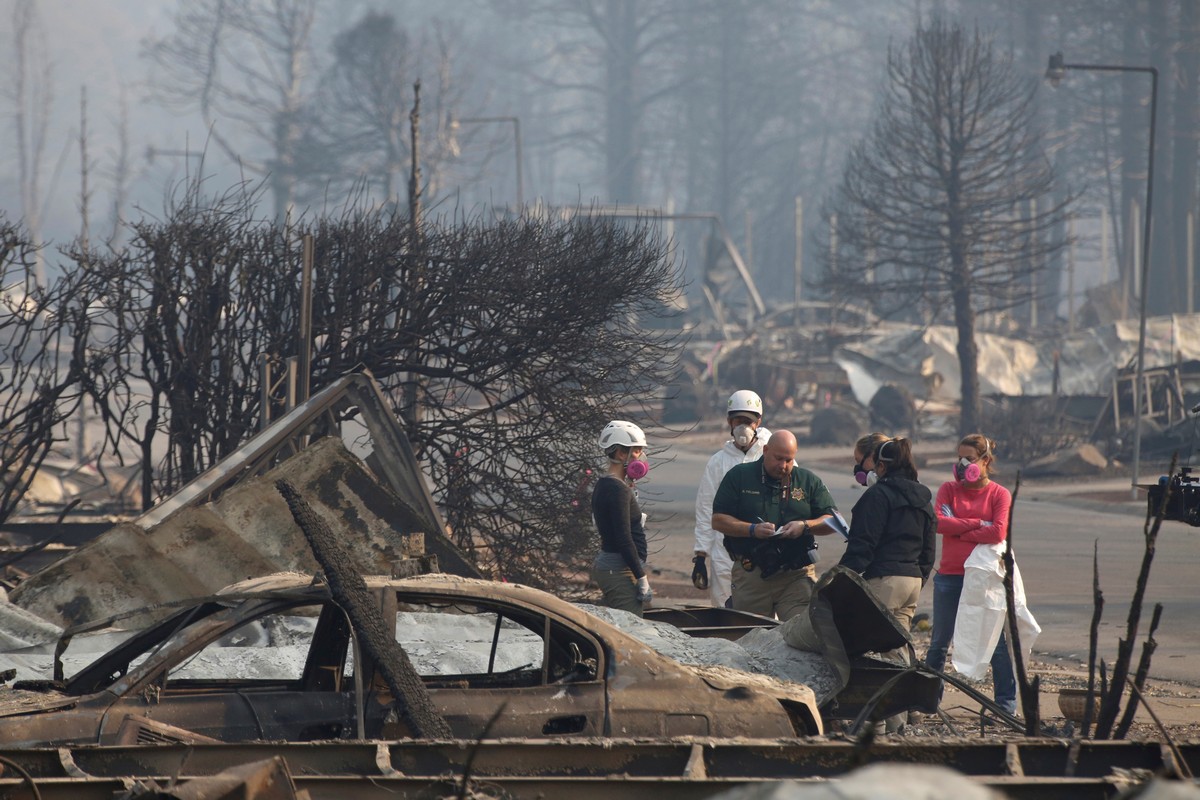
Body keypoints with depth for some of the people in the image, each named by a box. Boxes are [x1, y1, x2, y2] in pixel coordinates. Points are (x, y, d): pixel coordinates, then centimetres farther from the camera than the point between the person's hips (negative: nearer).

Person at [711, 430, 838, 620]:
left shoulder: (809, 481, 11)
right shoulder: (739, 476, 6)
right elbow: (718, 520, 1)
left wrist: (805, 526, -10)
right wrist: (752, 529, -13)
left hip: (797, 575, 0)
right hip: (750, 576, 0)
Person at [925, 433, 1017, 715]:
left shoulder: (999, 495, 0)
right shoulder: (949, 489, 6)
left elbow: (998, 533, -14)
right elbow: (938, 522, -11)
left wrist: (959, 531, -10)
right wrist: (978, 524, -12)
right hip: (950, 574, 2)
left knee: (997, 641, 0)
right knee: (939, 642, 10)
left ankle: (1006, 701, 5)